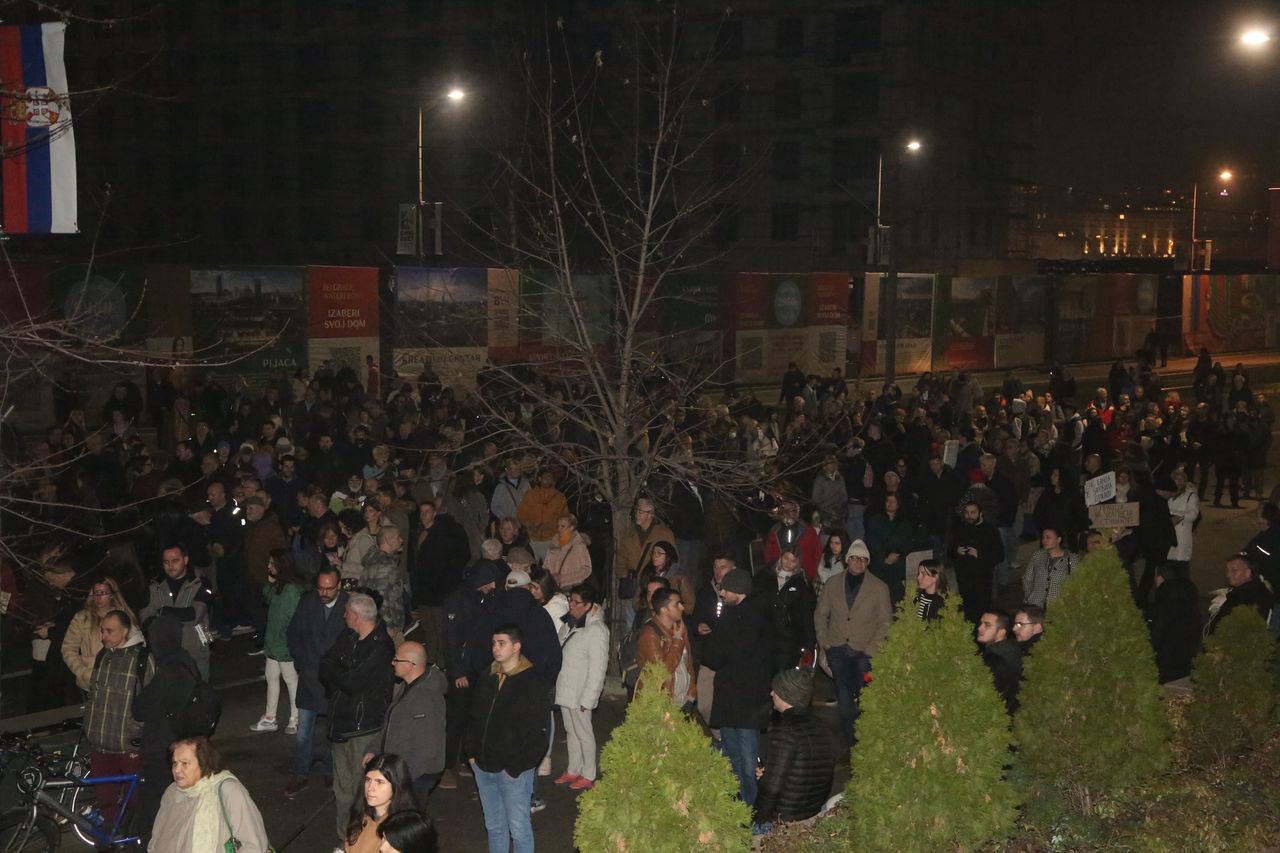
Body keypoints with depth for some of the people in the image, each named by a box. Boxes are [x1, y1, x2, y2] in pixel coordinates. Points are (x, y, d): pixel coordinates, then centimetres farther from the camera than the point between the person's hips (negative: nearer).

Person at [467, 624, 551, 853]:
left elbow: (537, 733, -15)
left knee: (518, 828, 0)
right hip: (484, 766, 7)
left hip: (513, 771, -6)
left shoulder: (533, 684, -13)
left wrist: (516, 767, -16)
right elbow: (475, 718, 17)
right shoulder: (488, 678, 7)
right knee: (494, 825, 17)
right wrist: (472, 753, 8)